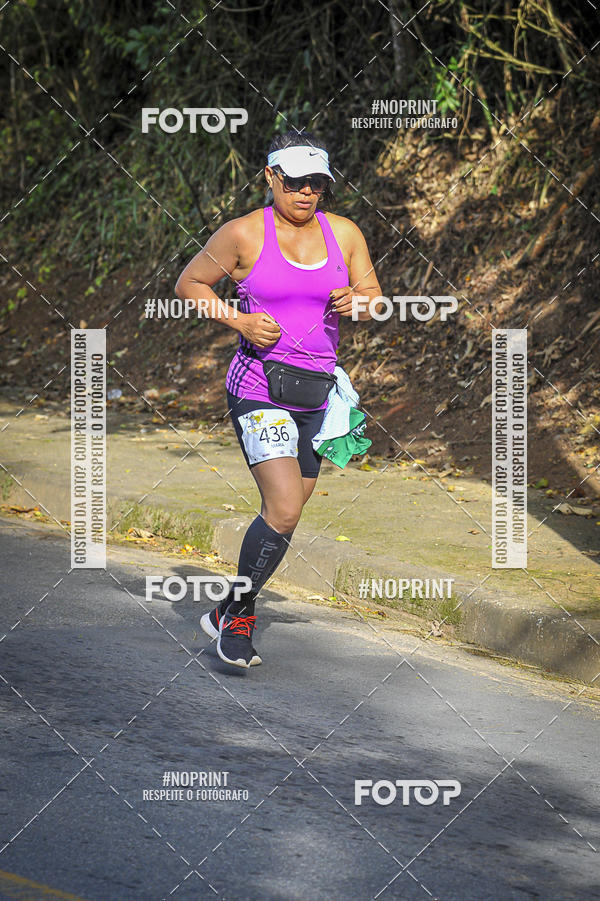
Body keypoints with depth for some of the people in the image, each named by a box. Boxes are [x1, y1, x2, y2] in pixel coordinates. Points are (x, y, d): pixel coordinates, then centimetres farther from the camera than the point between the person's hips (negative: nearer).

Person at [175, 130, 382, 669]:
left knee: (285, 515, 10)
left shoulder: (344, 234, 5)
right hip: (259, 389, -5)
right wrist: (239, 321, -11)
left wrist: (355, 302, -12)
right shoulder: (245, 234, -6)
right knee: (283, 510, -19)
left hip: (317, 394, 5)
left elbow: (374, 297, 12)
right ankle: (236, 615, 0)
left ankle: (228, 616, 27)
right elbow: (189, 284, 4)